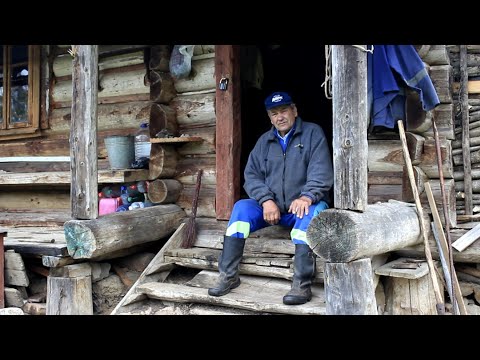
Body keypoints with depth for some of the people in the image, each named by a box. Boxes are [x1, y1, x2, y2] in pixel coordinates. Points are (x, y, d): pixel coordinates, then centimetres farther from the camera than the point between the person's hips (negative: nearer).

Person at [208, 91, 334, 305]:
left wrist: (307, 197, -31)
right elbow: (252, 175, 4)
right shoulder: (264, 141, 13)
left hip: (302, 205, -3)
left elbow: (321, 171, -13)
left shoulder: (313, 133, 0)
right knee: (241, 207, -20)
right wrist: (266, 199, -14)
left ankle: (302, 285, -34)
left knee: (312, 212, -36)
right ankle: (228, 276, -16)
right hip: (272, 207, 4)